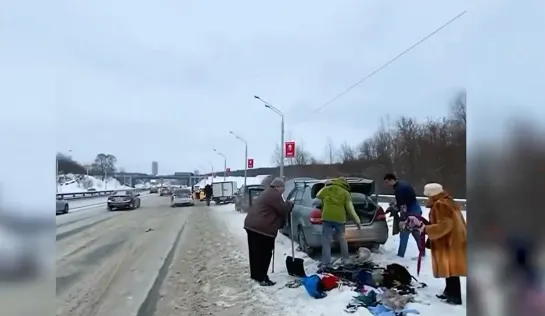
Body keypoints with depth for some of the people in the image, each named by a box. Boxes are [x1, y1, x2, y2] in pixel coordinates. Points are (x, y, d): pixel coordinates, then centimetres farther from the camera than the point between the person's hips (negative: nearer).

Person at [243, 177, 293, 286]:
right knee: (264, 253, -2)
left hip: (252, 225, 10)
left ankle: (255, 274, 25)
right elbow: (283, 210, -9)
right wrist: (289, 204, 9)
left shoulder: (267, 193, 22)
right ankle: (262, 278, 2)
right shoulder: (274, 195, -11)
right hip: (263, 228, -10)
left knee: (256, 252, 16)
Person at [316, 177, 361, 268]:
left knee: (326, 241, 1)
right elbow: (350, 208, 2)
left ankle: (325, 263, -3)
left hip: (327, 217, -1)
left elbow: (318, 196, 26)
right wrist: (357, 220, 7)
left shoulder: (326, 189, 8)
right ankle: (345, 259, 30)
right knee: (342, 239, 21)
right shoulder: (345, 193, 5)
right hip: (339, 218, 1)